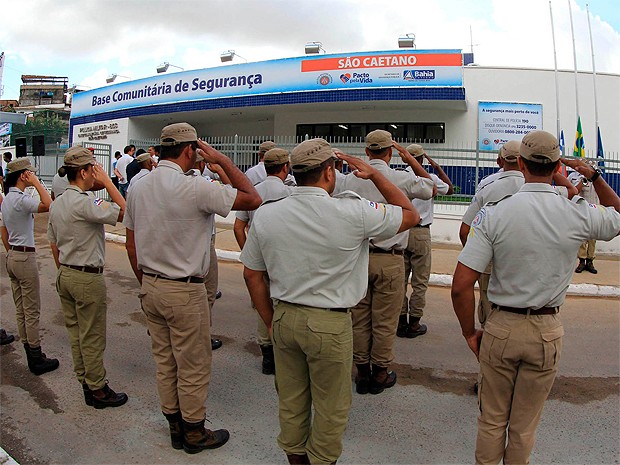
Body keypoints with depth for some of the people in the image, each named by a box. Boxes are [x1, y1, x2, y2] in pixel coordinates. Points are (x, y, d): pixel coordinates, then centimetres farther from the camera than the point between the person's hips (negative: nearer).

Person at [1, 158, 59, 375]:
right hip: (25, 258, -10)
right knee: (32, 311, -2)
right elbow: (48, 205, -34)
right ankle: (36, 359, 6)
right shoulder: (20, 199, -18)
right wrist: (36, 183, -23)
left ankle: (29, 352, 23)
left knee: (20, 310, 14)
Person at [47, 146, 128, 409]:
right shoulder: (84, 202, -21)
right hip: (88, 278, -9)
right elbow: (124, 211, -25)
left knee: (75, 333, 16)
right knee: (92, 337, 2)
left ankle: (85, 382, 28)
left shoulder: (57, 204, 8)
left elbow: (53, 244, 15)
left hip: (65, 276, 9)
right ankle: (98, 389, 13)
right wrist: (107, 182, -15)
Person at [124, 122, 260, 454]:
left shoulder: (138, 188, 4)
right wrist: (222, 160, -8)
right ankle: (195, 433, 26)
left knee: (164, 362, 19)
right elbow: (253, 199, -16)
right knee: (193, 367, 9)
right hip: (185, 292, -7)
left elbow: (131, 246, 10)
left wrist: (147, 283, 20)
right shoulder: (194, 188, -20)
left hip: (150, 287, 8)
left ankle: (175, 427, 35)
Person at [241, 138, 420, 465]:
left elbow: (252, 275, 3)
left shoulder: (265, 215, -5)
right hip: (330, 324, -4)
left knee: (290, 401, 22)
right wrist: (375, 175, 2)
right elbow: (410, 215, -2)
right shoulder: (352, 212, -17)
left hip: (284, 318, 5)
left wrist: (271, 321, 13)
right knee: (331, 407, 16)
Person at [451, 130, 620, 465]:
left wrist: (470, 333, -3)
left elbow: (461, 286, -17)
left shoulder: (494, 213, -15)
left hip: (501, 327, -1)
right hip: (547, 333, 2)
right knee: (524, 426, 20)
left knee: (492, 421, 17)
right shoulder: (579, 215, -11)